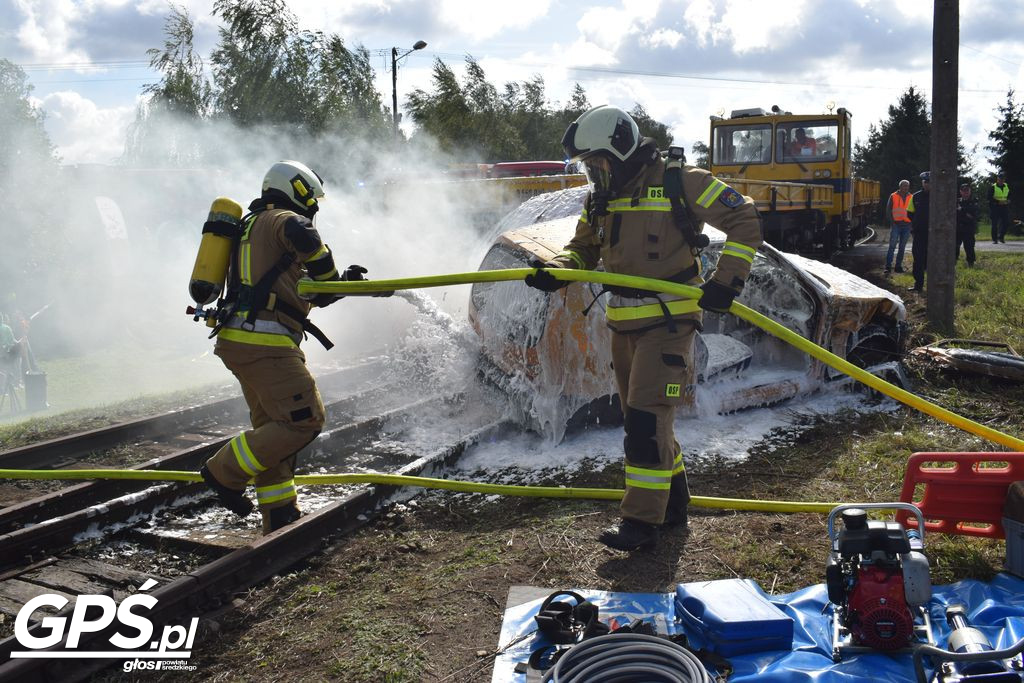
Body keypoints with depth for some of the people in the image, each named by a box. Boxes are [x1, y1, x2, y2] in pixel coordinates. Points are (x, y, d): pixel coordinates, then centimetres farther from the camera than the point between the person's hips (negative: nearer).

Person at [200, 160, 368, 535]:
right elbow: (304, 237, -28)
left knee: (273, 427, 15)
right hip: (264, 342, -11)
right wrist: (329, 276, -11)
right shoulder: (281, 219, -1)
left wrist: (340, 282, 23)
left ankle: (281, 517, 19)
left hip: (237, 340, 11)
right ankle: (226, 472, -5)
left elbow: (300, 293, 30)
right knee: (305, 420, -10)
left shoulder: (255, 227, 29)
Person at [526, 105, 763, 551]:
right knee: (642, 419, 14)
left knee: (646, 418, -11)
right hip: (625, 325, 8)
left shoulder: (677, 181, -11)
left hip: (668, 322, -8)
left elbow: (744, 220, -9)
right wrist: (556, 270, -4)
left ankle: (641, 521, -3)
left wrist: (726, 280, -18)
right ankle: (673, 504, 29)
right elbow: (583, 249, 18)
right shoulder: (601, 197, 10)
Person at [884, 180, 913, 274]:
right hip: (896, 224, -3)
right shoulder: (893, 196, 1)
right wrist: (892, 221, -7)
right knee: (892, 246, -10)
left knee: (902, 247, 8)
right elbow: (888, 210, 2)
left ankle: (898, 266, 14)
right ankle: (888, 266, -11)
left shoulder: (911, 198, 9)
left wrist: (911, 222, 3)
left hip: (906, 225, 3)